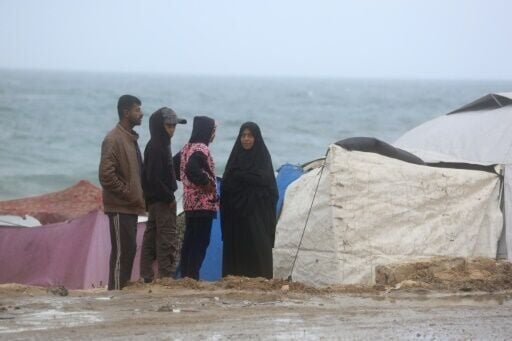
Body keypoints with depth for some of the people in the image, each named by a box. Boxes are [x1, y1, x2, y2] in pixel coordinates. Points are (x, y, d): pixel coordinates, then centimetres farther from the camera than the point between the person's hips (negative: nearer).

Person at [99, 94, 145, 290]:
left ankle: (123, 288, 13)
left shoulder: (131, 139, 16)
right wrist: (130, 195, -16)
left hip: (131, 207, 9)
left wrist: (138, 197, 12)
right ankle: (116, 290, -8)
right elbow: (106, 175, -20)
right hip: (120, 207, -9)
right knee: (121, 251, -9)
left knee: (129, 250, 9)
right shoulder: (113, 139, -13)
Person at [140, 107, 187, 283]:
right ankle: (166, 276, -9)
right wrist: (169, 197, -17)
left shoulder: (158, 145, 14)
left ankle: (147, 276, 14)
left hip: (155, 201, 10)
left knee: (151, 240, 10)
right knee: (168, 241, -8)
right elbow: (154, 178, -23)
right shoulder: (157, 148, -16)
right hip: (163, 202, -10)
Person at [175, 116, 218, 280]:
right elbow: (192, 169, -30)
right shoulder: (201, 148, -14)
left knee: (189, 241, 11)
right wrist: (206, 183, -17)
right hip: (203, 203, -9)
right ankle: (192, 276, -10)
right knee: (200, 242, -7)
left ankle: (185, 275, 12)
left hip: (190, 202, 9)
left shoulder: (187, 148, 13)